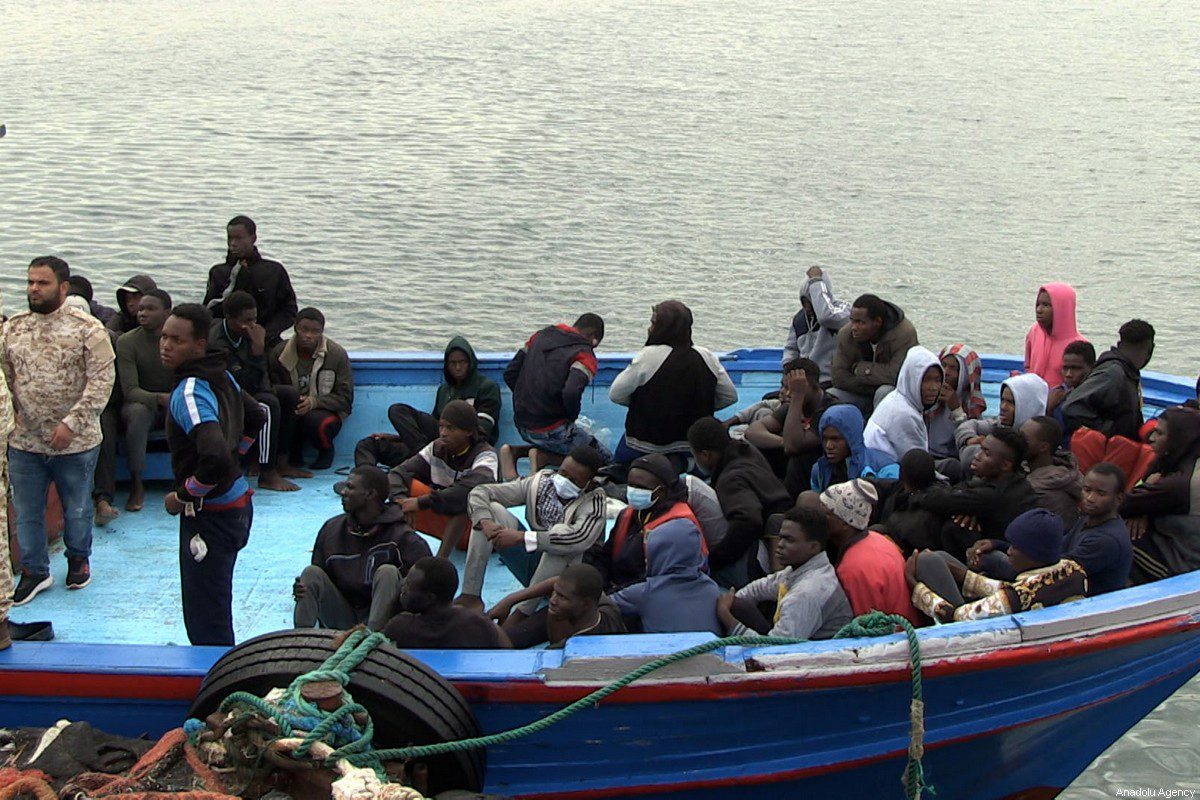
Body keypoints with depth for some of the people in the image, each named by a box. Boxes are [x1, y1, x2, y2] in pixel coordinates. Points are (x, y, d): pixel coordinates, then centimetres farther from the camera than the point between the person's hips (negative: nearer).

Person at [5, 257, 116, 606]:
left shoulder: (87, 329, -10)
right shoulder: (12, 328, 4)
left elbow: (102, 380, -14)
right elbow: (5, 377, 9)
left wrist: (72, 423, -20)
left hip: (75, 442, -3)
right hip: (24, 441, 3)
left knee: (77, 509, 14)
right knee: (26, 512, 10)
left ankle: (78, 559, 37)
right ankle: (34, 571, 26)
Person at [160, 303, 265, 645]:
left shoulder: (189, 393, -23)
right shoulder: (223, 377, 5)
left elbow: (215, 459, -35)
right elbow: (255, 418, 25)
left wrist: (183, 496, -20)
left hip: (210, 515, -10)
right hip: (237, 500, 10)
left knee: (205, 625, -4)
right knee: (216, 614, 20)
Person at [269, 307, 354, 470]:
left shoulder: (337, 354, -7)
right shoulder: (279, 353, -3)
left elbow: (345, 398, -7)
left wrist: (314, 401, -24)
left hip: (325, 411, -1)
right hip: (290, 412, 1)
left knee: (314, 421, -37)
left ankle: (326, 451, 1)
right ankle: (294, 454, -1)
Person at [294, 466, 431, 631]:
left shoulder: (400, 535, -9)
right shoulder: (332, 529, 5)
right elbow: (316, 579, 11)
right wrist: (301, 590, -10)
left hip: (381, 618, -4)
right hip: (341, 620, 4)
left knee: (387, 572, -27)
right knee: (311, 572, -14)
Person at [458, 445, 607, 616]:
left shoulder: (594, 501, -17)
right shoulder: (541, 482, -5)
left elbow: (581, 539, -40)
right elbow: (480, 492, -4)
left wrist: (521, 537, -41)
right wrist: (485, 523, -27)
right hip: (532, 563, 5)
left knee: (562, 537, -37)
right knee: (491, 508, -12)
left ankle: (522, 613, -29)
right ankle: (471, 595, -19)